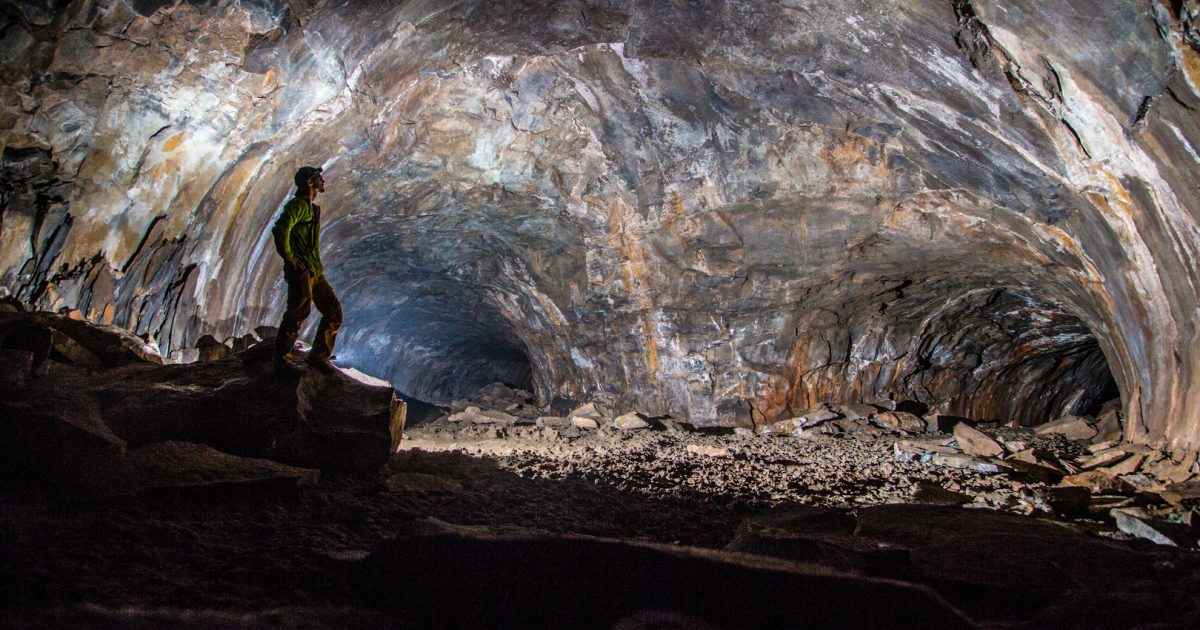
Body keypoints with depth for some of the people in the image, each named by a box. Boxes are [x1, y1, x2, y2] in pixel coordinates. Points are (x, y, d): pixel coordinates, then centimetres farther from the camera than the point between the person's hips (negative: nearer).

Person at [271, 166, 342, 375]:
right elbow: (281, 229, -25)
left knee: (334, 311, 7)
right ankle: (282, 360, -4)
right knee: (299, 312, -12)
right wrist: (289, 257, -19)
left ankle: (318, 356, 13)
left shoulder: (312, 208, 22)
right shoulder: (298, 205, -8)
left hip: (315, 271, 9)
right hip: (300, 271, -9)